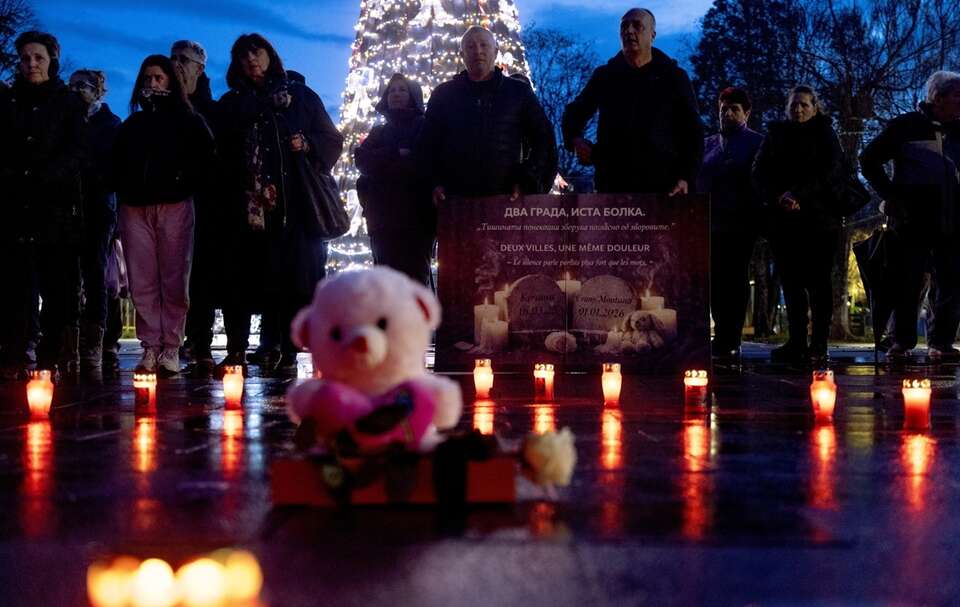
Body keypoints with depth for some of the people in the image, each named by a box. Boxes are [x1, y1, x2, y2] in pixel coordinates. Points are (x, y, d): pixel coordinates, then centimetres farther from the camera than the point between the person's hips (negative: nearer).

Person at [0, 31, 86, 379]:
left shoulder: (68, 103, 9)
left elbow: (77, 152, -1)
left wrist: (44, 177, -15)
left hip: (57, 205, -1)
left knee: (58, 284, -4)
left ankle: (51, 358, -1)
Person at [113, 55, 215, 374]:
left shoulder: (189, 121, 13)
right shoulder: (131, 124, 22)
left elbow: (206, 159, 3)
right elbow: (117, 164, 24)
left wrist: (186, 186, -7)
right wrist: (124, 192, 8)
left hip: (174, 206, -3)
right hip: (135, 207, 3)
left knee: (174, 279, -6)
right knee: (142, 282, -4)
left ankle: (171, 348, -5)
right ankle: (150, 347, -2)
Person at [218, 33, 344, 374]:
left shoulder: (300, 96, 16)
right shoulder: (232, 104, 18)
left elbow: (333, 140, 14)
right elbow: (224, 154, 14)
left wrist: (307, 144, -6)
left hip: (298, 201, 0)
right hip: (255, 202, 1)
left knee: (298, 275, -7)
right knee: (264, 276, -7)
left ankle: (284, 349, -4)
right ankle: (275, 348, -5)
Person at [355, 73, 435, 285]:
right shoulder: (379, 132, 24)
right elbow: (362, 157, 6)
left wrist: (384, 162, -3)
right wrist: (399, 156, -5)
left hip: (417, 216, -4)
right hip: (383, 218, 4)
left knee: (415, 275, -10)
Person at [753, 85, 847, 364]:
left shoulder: (824, 134, 8)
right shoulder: (775, 134, 16)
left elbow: (832, 171, -6)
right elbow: (760, 171, 5)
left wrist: (799, 195, -17)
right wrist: (776, 198, -13)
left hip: (818, 218, -3)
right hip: (783, 219, 3)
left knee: (818, 281, -4)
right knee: (791, 281, 2)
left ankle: (819, 345, -4)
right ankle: (796, 343, 6)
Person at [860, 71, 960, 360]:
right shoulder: (906, 126, 0)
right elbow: (869, 160, 6)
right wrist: (890, 194, -1)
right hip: (913, 218, -4)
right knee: (908, 284, 0)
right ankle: (901, 342, 7)